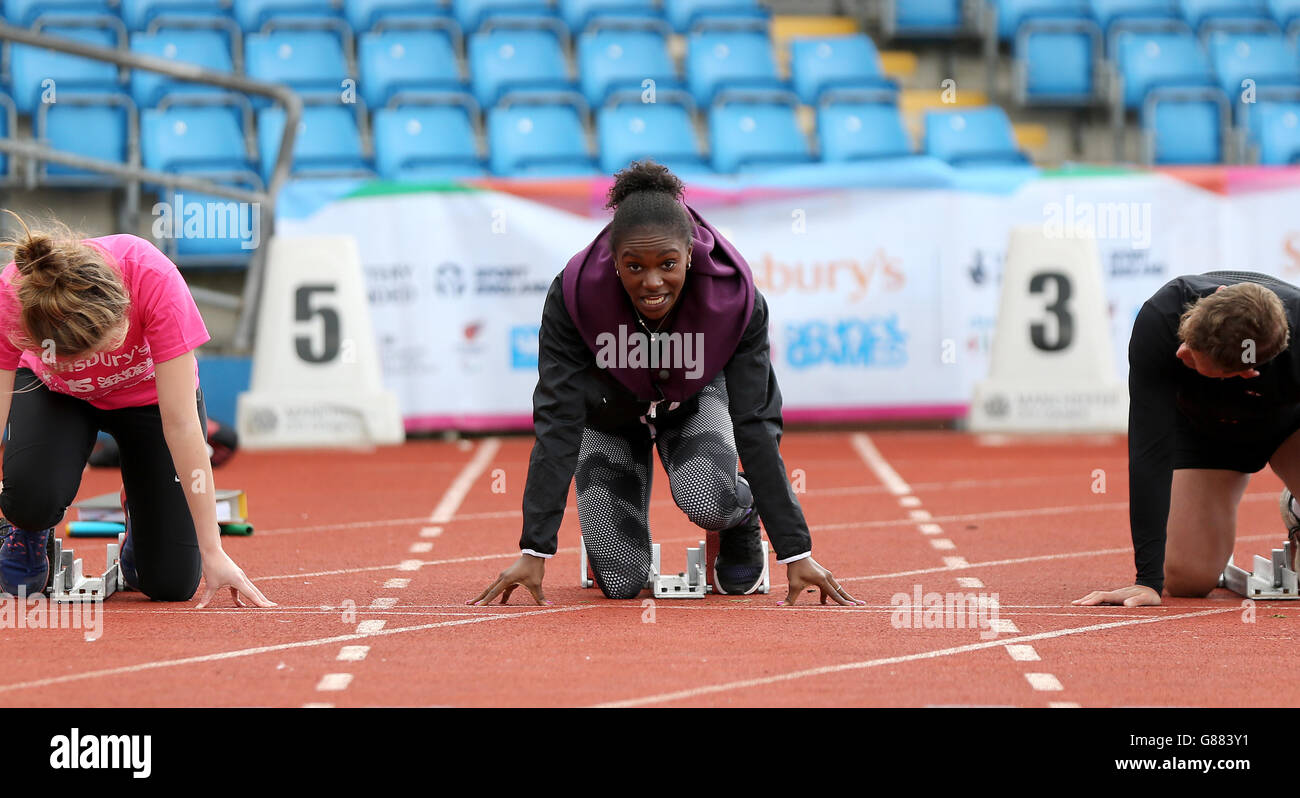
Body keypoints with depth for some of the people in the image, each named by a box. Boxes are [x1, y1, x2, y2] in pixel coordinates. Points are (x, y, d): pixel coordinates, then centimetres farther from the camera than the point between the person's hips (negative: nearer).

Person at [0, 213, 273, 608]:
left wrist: (212, 552, -33)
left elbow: (181, 424, -35)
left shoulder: (154, 279, -40)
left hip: (149, 393, 0)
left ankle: (140, 536, 27)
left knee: (171, 582, -9)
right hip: (56, 391, 0)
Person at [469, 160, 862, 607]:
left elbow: (756, 424, -30)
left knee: (707, 501, -32)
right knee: (620, 583, -11)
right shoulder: (573, 296, -36)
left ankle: (743, 515, 5)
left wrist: (797, 553, -32)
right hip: (609, 414, 0)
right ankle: (609, 537, 26)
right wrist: (533, 552, -37)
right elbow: (557, 423, -33)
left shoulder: (735, 298, -34)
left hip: (694, 401, 0)